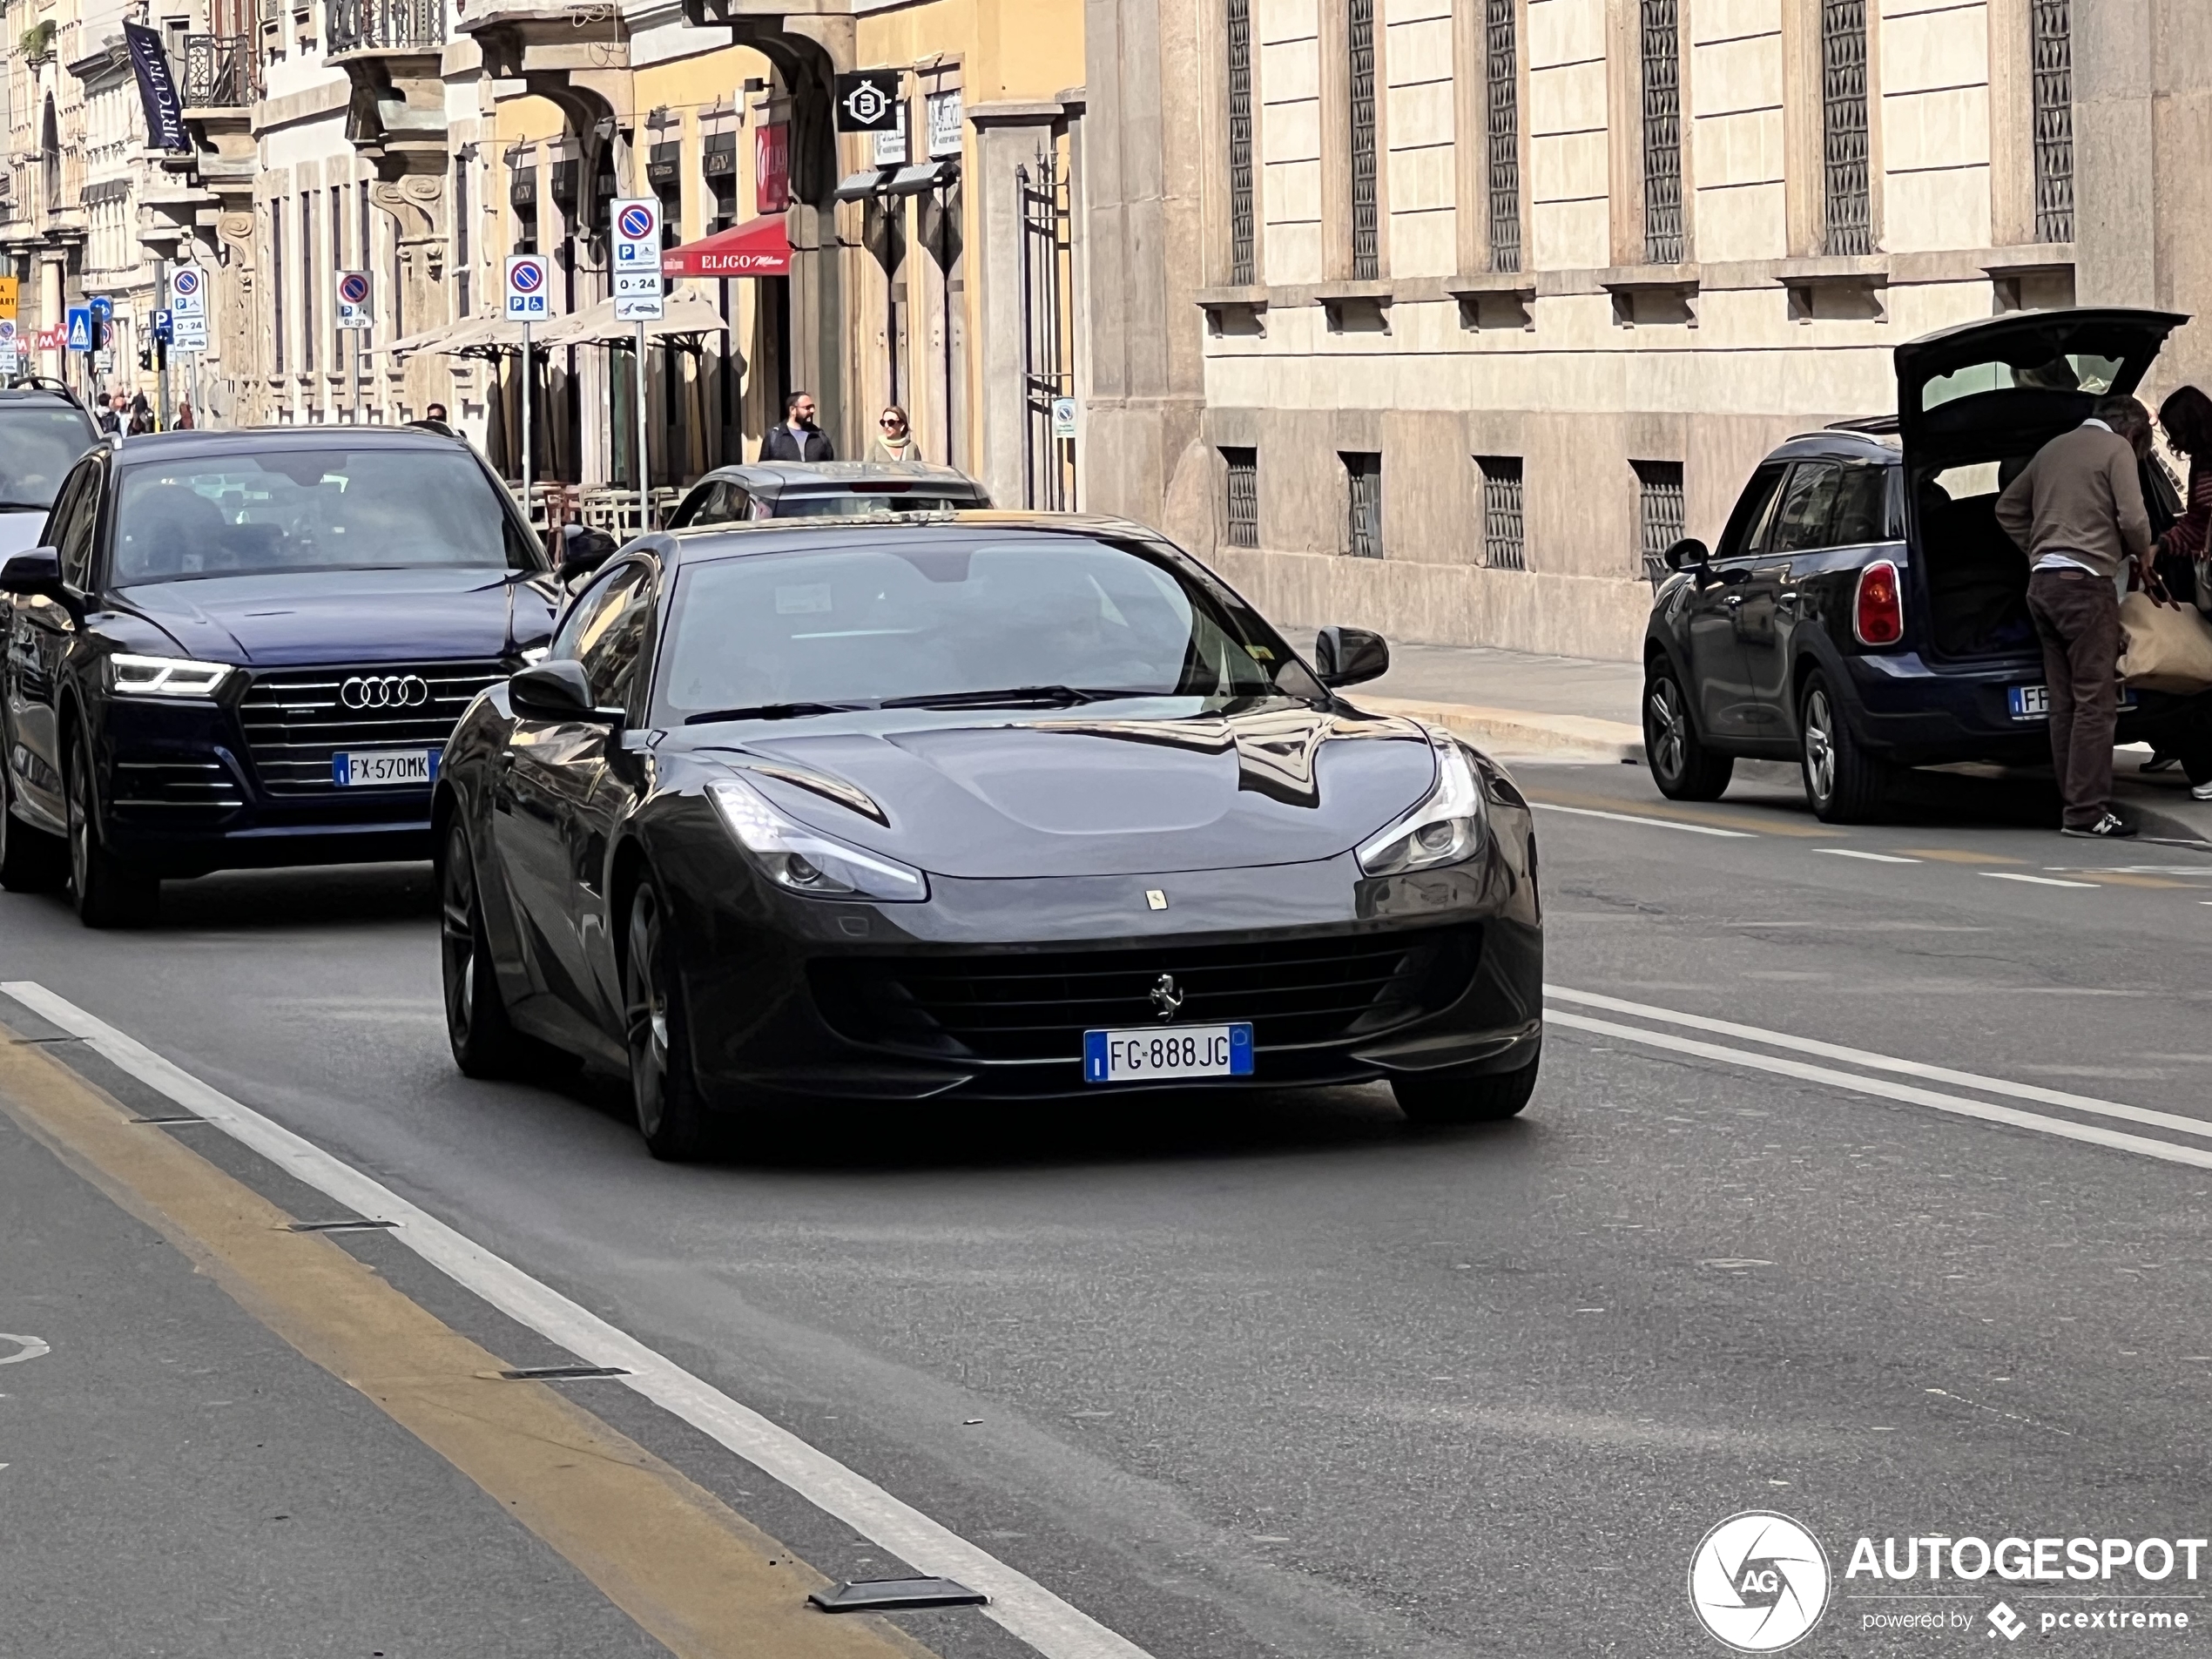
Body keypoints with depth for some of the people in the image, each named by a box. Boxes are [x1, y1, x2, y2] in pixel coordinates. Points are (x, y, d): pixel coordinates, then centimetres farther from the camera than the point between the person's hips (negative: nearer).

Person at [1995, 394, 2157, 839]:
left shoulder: (2054, 448, 19)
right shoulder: (2117, 450, -3)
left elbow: (2008, 508, 26)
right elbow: (2133, 518, -13)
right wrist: (2142, 556, 6)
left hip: (2043, 583, 8)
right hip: (2086, 581, -8)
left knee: (2064, 702, 9)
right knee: (2095, 701, -6)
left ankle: (2076, 806, 11)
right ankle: (2087, 812, -10)